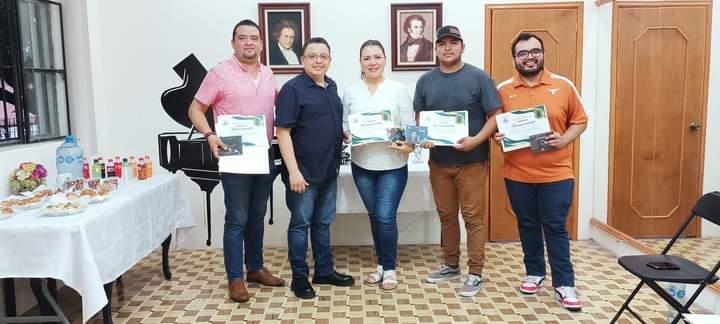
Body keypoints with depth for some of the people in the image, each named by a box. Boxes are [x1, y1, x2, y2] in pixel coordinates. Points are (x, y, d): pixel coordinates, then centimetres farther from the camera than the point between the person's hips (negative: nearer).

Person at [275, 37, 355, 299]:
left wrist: (347, 135, 7)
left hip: (329, 170, 7)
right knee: (300, 224, 4)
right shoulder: (293, 88, -12)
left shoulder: (331, 86, 10)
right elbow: (283, 132, -17)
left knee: (323, 222, 16)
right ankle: (299, 278, 17)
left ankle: (325, 271, 29)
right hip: (303, 172, -7)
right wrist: (293, 171, -22)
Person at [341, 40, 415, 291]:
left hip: (393, 165, -3)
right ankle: (381, 265, 30)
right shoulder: (351, 92, 4)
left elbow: (409, 126, -3)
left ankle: (390, 269, 15)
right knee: (374, 216, 13)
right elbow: (343, 125, 7)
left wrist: (409, 145, -22)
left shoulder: (399, 90, -2)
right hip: (362, 165, 3)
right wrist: (347, 135, -14)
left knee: (386, 218, -5)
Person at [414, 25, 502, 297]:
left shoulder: (478, 78, -5)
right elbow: (419, 118, 11)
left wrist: (476, 140, -22)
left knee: (473, 217, 1)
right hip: (438, 161, 4)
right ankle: (451, 265, 29)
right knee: (446, 215, 14)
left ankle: (475, 273, 12)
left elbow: (495, 116, -6)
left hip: (472, 162, -4)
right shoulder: (426, 81, 7)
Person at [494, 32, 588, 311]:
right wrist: (497, 137, -13)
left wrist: (564, 140, -12)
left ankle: (564, 283, 14)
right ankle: (535, 272, 31)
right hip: (517, 175, 2)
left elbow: (580, 121, 5)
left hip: (556, 174, -1)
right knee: (528, 226, 14)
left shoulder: (563, 86, -1)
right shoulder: (503, 90, 0)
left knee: (556, 227, 3)